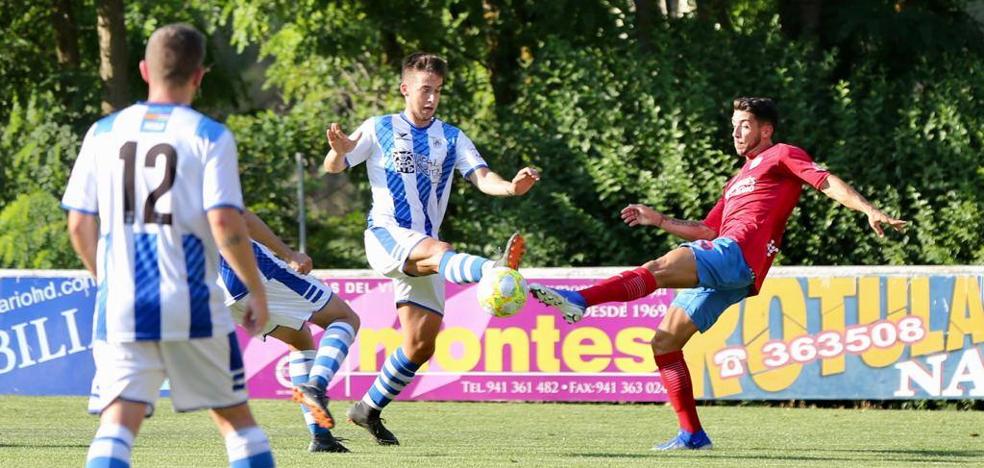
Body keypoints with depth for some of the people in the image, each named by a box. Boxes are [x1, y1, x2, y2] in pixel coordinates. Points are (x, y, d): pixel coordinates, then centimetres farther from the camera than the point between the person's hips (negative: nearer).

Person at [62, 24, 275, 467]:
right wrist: (257, 291, 1)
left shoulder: (104, 132, 6)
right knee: (234, 415, 14)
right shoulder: (209, 136, -3)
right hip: (191, 306, -2)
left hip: (120, 309, 2)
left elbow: (79, 226, 7)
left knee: (117, 423, -5)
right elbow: (225, 224, -12)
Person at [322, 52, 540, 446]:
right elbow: (333, 168, 2)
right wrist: (339, 150, -23)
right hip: (386, 235, -5)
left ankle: (369, 408, 19)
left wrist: (511, 187, -26)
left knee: (421, 344, 2)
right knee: (438, 251, -37)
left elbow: (482, 177, -3)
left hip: (423, 256, 5)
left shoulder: (451, 139, 12)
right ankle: (495, 272, -70)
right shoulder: (379, 129, 5)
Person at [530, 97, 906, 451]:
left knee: (660, 269, -30)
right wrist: (660, 221, 28)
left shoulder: (782, 157, 10)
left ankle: (578, 300, -49)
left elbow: (827, 183, -2)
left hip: (738, 254, -10)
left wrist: (869, 210, -17)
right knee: (664, 343, 3)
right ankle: (691, 434, 2)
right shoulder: (738, 180, 36)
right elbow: (708, 231, 35)